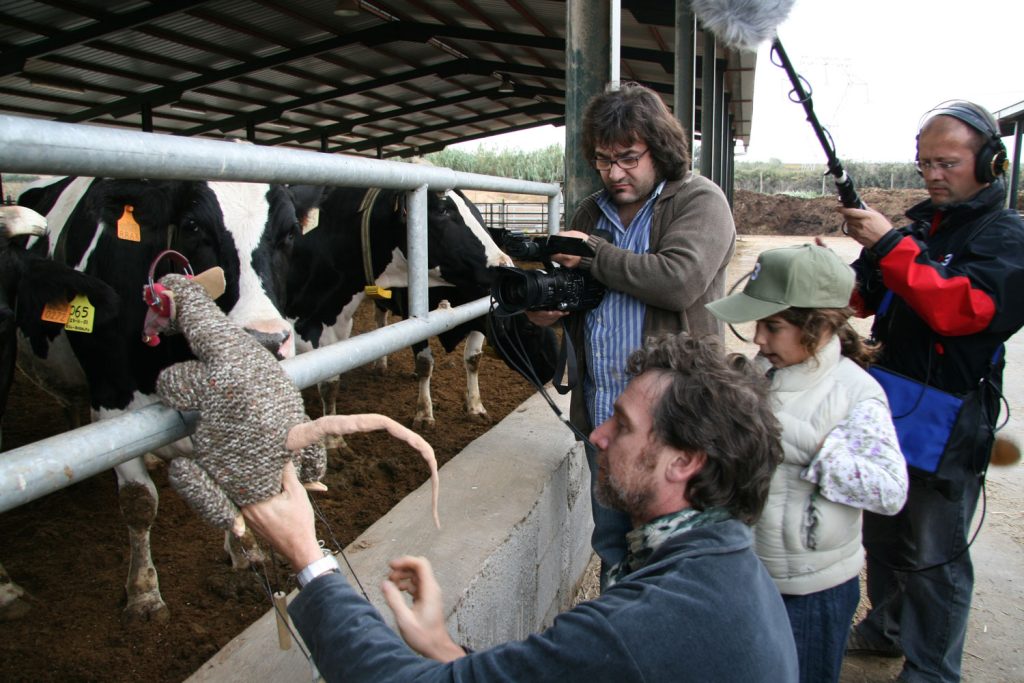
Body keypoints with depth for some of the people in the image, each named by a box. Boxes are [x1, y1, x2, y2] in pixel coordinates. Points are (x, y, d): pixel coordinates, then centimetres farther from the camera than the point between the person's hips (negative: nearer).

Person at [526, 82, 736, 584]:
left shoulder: (700, 200, -7)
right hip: (600, 411, 6)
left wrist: (592, 253, -15)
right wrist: (550, 306, -4)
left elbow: (679, 280, -24)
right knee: (611, 543, 20)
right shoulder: (591, 213, 12)